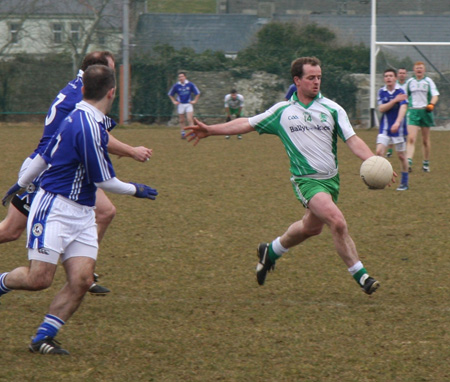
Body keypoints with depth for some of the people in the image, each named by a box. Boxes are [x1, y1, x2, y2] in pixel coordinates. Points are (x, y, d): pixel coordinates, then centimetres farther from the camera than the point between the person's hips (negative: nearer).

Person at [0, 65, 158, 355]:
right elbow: (104, 181, -14)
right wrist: (135, 190, 3)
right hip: (55, 208, -9)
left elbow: (46, 154, 21)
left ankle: (43, 338, 1)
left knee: (81, 280, -5)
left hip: (82, 214, 9)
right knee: (39, 278, -11)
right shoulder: (89, 127, -20)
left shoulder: (78, 119, 10)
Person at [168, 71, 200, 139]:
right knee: (182, 120, 5)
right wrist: (174, 101, 5)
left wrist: (195, 101, 2)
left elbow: (197, 93, 7)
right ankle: (183, 133, 14)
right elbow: (170, 94, 12)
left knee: (190, 119, -11)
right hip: (180, 105, 1)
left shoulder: (190, 84, -4)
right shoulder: (176, 86, -2)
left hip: (189, 104, -1)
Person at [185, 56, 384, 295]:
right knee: (337, 221, -22)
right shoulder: (282, 111, 5)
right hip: (306, 179, -3)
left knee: (311, 227, 15)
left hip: (331, 178, 3)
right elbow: (247, 124, 14)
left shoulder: (332, 109, 4)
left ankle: (271, 252, 43)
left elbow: (353, 141, -2)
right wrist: (210, 130, 12)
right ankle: (360, 275, -12)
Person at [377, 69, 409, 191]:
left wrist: (397, 123, -36)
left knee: (401, 156, 5)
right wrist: (395, 100, -20)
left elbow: (403, 108, -21)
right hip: (385, 128, 3)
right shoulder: (382, 92, 3)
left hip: (398, 128, -3)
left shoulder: (400, 91, -9)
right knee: (379, 152, -12)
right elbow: (381, 108, -7)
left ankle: (404, 183, 18)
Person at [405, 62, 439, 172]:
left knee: (426, 140, 9)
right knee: (411, 138, -16)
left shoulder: (428, 81, 3)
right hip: (413, 111, 0)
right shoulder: (409, 82, 9)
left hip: (425, 111, 0)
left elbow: (435, 96, -6)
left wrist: (431, 104, -25)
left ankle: (426, 163, 23)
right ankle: (408, 163, -27)